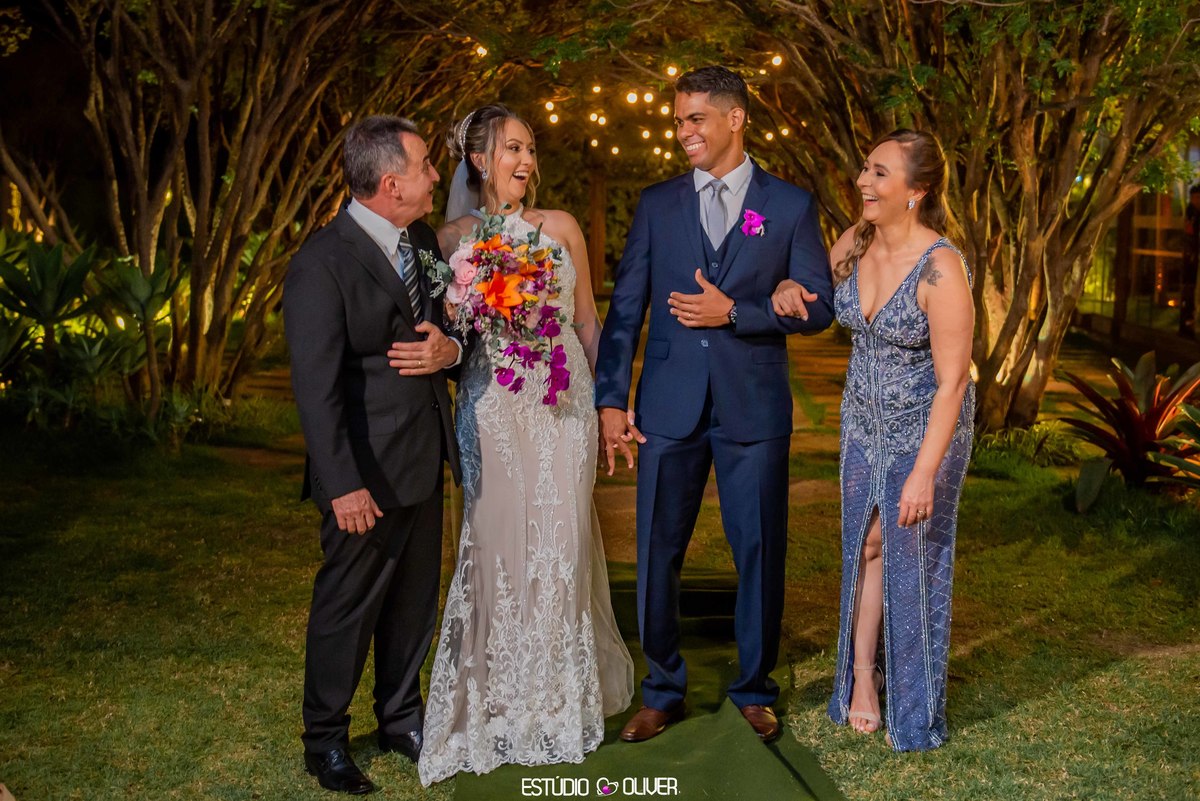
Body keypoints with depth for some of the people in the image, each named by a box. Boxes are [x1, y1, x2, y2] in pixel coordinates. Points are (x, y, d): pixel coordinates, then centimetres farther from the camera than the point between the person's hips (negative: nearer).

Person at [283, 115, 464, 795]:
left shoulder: (423, 239, 7)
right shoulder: (322, 264, -17)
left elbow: (450, 322, 18)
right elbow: (317, 386, -20)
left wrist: (452, 347, -7)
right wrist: (343, 485, -23)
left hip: (425, 458, 7)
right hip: (369, 472, -7)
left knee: (416, 599, 18)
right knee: (349, 606, 7)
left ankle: (403, 719, 36)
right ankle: (326, 740, 25)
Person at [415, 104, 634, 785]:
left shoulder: (561, 227, 8)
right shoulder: (454, 238, 4)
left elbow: (588, 320, 11)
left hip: (563, 402, 1)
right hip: (492, 405, -1)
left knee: (560, 544, 3)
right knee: (497, 544, 0)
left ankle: (561, 696, 19)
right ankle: (500, 699, 15)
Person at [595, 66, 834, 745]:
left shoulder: (791, 205, 3)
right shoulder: (656, 205, 7)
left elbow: (818, 307, -2)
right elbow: (626, 307, 5)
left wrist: (732, 313, -14)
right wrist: (612, 399, -2)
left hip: (754, 407, -1)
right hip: (669, 406, 2)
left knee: (761, 553, 7)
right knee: (658, 554, 6)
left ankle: (754, 690, 26)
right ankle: (663, 691, 23)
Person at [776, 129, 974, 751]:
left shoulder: (941, 269, -27)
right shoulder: (855, 242, -7)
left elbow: (953, 380, -25)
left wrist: (924, 472, -26)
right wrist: (792, 289, -9)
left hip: (927, 426, -6)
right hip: (864, 418, 6)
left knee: (913, 558, 6)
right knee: (864, 545, 12)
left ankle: (916, 712, 25)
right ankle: (862, 675, 29)